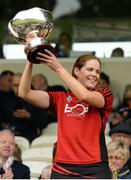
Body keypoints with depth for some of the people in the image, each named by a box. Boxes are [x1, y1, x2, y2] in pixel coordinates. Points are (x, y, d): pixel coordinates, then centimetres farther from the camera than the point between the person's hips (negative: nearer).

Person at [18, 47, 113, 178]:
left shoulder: (104, 95, 6)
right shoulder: (61, 98, 12)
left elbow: (85, 96, -16)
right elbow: (25, 93, 3)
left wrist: (58, 68, -14)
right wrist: (30, 62, -8)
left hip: (95, 171, -2)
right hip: (62, 169, 2)